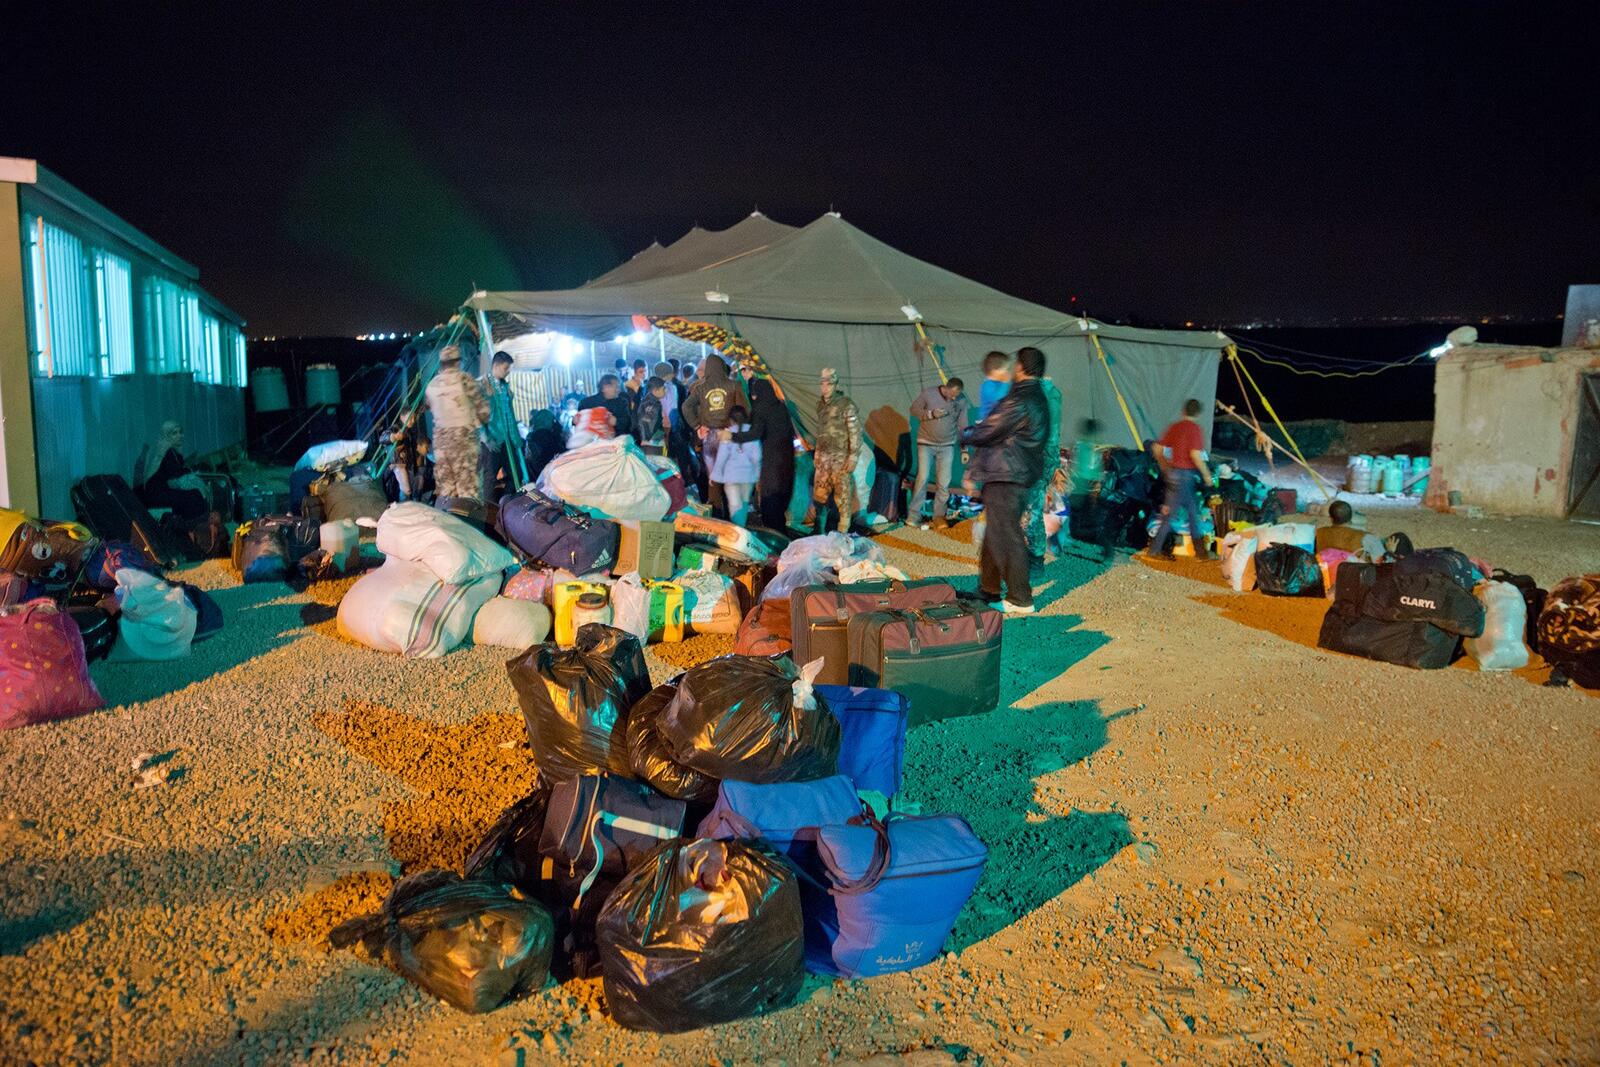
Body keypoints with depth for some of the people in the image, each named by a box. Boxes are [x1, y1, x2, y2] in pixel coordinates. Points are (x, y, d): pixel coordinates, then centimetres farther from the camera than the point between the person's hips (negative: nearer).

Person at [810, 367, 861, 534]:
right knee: (819, 494, 9)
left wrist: (853, 457, -16)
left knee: (843, 496, -3)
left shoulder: (847, 405, -10)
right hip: (823, 456, 7)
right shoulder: (820, 404, 12)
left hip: (841, 457, -7)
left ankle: (843, 532, 4)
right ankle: (819, 529, 21)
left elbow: (855, 433, -11)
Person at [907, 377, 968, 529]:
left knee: (944, 482, -2)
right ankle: (914, 516, -3)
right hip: (926, 443, -2)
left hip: (947, 446, 3)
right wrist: (931, 414, -19)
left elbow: (962, 426, 5)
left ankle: (939, 515, 9)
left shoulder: (961, 401, -3)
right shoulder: (928, 393, -11)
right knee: (922, 478, -10)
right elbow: (914, 409, -3)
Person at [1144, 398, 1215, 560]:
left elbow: (1158, 449, 9)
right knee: (1170, 514, -2)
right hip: (1185, 475, -8)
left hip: (1173, 472, 8)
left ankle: (1200, 551, 22)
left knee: (1193, 512, 16)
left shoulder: (1174, 427, 9)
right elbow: (1195, 455, -22)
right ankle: (1154, 550, 3)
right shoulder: (1195, 429, -12)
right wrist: (1207, 475, -11)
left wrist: (1165, 466, 23)